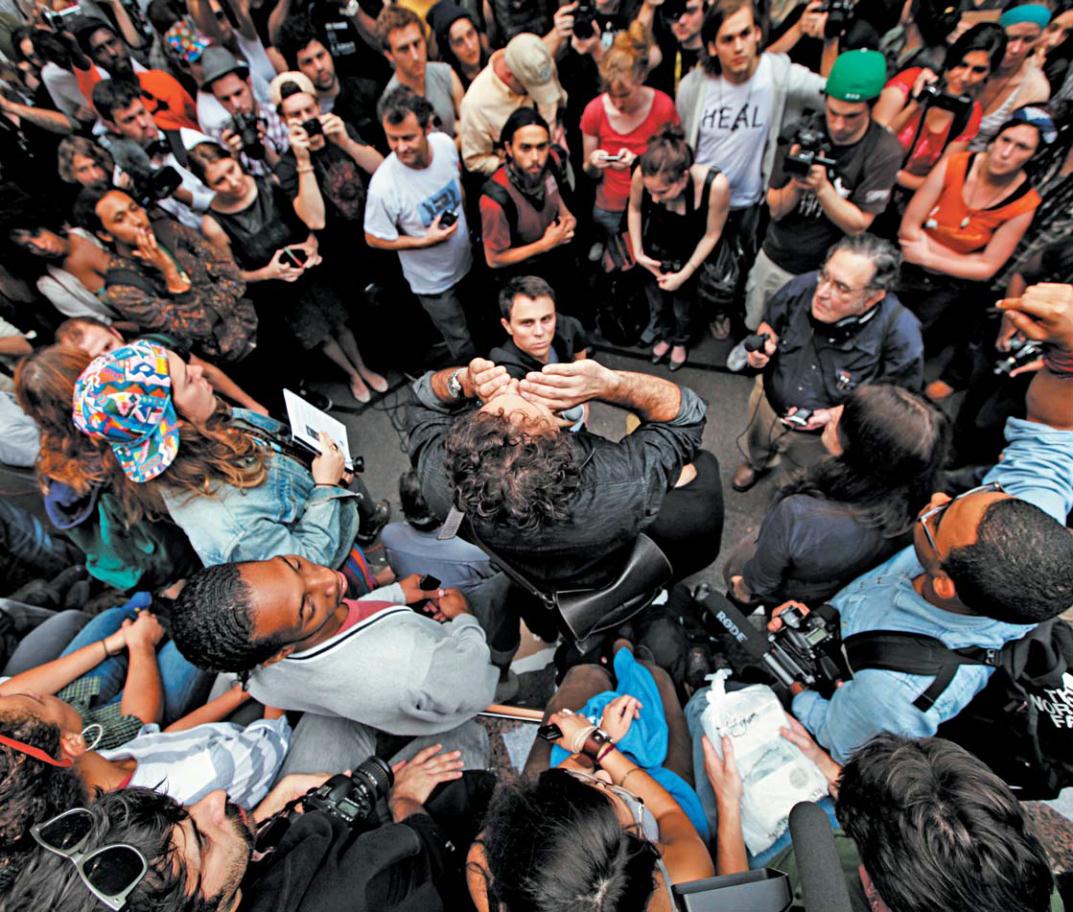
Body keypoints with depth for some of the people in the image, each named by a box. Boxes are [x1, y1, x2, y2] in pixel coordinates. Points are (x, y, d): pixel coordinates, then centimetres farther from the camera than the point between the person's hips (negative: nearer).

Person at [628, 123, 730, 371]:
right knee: (657, 304, 23)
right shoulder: (643, 175, -31)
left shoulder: (715, 185, -36)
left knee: (683, 308, 21)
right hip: (654, 253, 2)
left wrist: (684, 274, -17)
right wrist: (638, 252, -7)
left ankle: (681, 342, 53)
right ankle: (664, 336, 55)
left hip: (689, 257, -2)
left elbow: (712, 235, -18)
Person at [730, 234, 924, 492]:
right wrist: (764, 344, -24)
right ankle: (756, 464, 72)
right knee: (757, 448, 35)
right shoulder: (804, 286, -23)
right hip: (767, 404, 3)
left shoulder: (900, 333, -32)